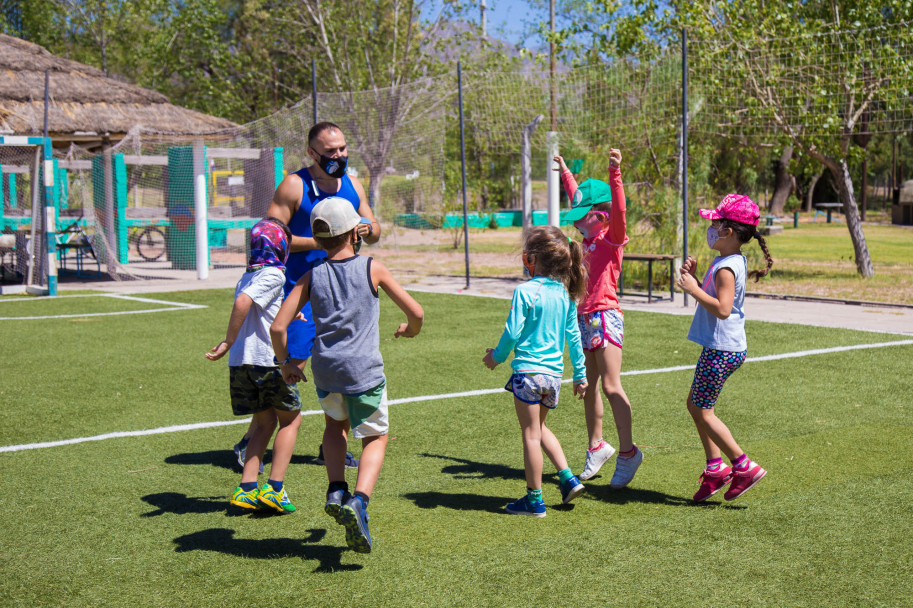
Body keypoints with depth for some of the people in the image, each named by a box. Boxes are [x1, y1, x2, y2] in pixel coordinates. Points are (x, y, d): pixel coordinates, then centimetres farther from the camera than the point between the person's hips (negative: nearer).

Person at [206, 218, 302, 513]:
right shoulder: (273, 274, -8)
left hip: (240, 362, 7)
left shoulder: (247, 276, 18)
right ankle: (274, 489, 2)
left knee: (265, 422, 17)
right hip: (269, 360, -7)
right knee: (290, 420, 9)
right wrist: (228, 343, -18)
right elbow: (242, 303, -22)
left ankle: (247, 489, 8)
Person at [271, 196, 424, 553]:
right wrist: (410, 329, 24)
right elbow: (416, 312, 1)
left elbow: (277, 327, -1)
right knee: (375, 438, 13)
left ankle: (336, 491, 12)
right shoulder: (372, 269, 0)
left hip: (325, 369, 3)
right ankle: (358, 501, -11)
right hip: (364, 369, -3)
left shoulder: (311, 277, 5)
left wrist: (285, 363, 15)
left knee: (335, 424, 30)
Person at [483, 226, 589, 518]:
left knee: (531, 434, 2)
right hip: (554, 372, 6)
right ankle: (568, 478, 17)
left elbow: (513, 332, -13)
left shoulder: (526, 291, -13)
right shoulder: (566, 293, 5)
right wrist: (580, 373, 17)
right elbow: (573, 336, 10)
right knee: (539, 427, 25)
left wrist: (496, 356, 5)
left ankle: (534, 500, 9)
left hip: (529, 370, -6)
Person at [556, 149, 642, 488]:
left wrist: (615, 173, -40)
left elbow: (618, 210, -28)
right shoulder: (590, 239, 13)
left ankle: (628, 453, -5)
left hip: (605, 317, -8)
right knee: (589, 387, 13)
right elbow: (578, 198, 29)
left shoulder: (612, 239, -8)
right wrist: (565, 173, 43)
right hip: (585, 318, 8)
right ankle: (597, 447, 24)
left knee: (611, 387, -10)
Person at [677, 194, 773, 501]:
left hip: (721, 349, -10)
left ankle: (744, 466, 1)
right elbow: (712, 297, 19)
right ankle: (715, 468, 21)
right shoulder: (731, 262, 13)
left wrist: (693, 289, -20)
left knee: (702, 411, -3)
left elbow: (722, 308, -28)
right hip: (721, 346, 10)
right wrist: (694, 279, 6)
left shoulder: (726, 267, -19)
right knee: (695, 405, 16)